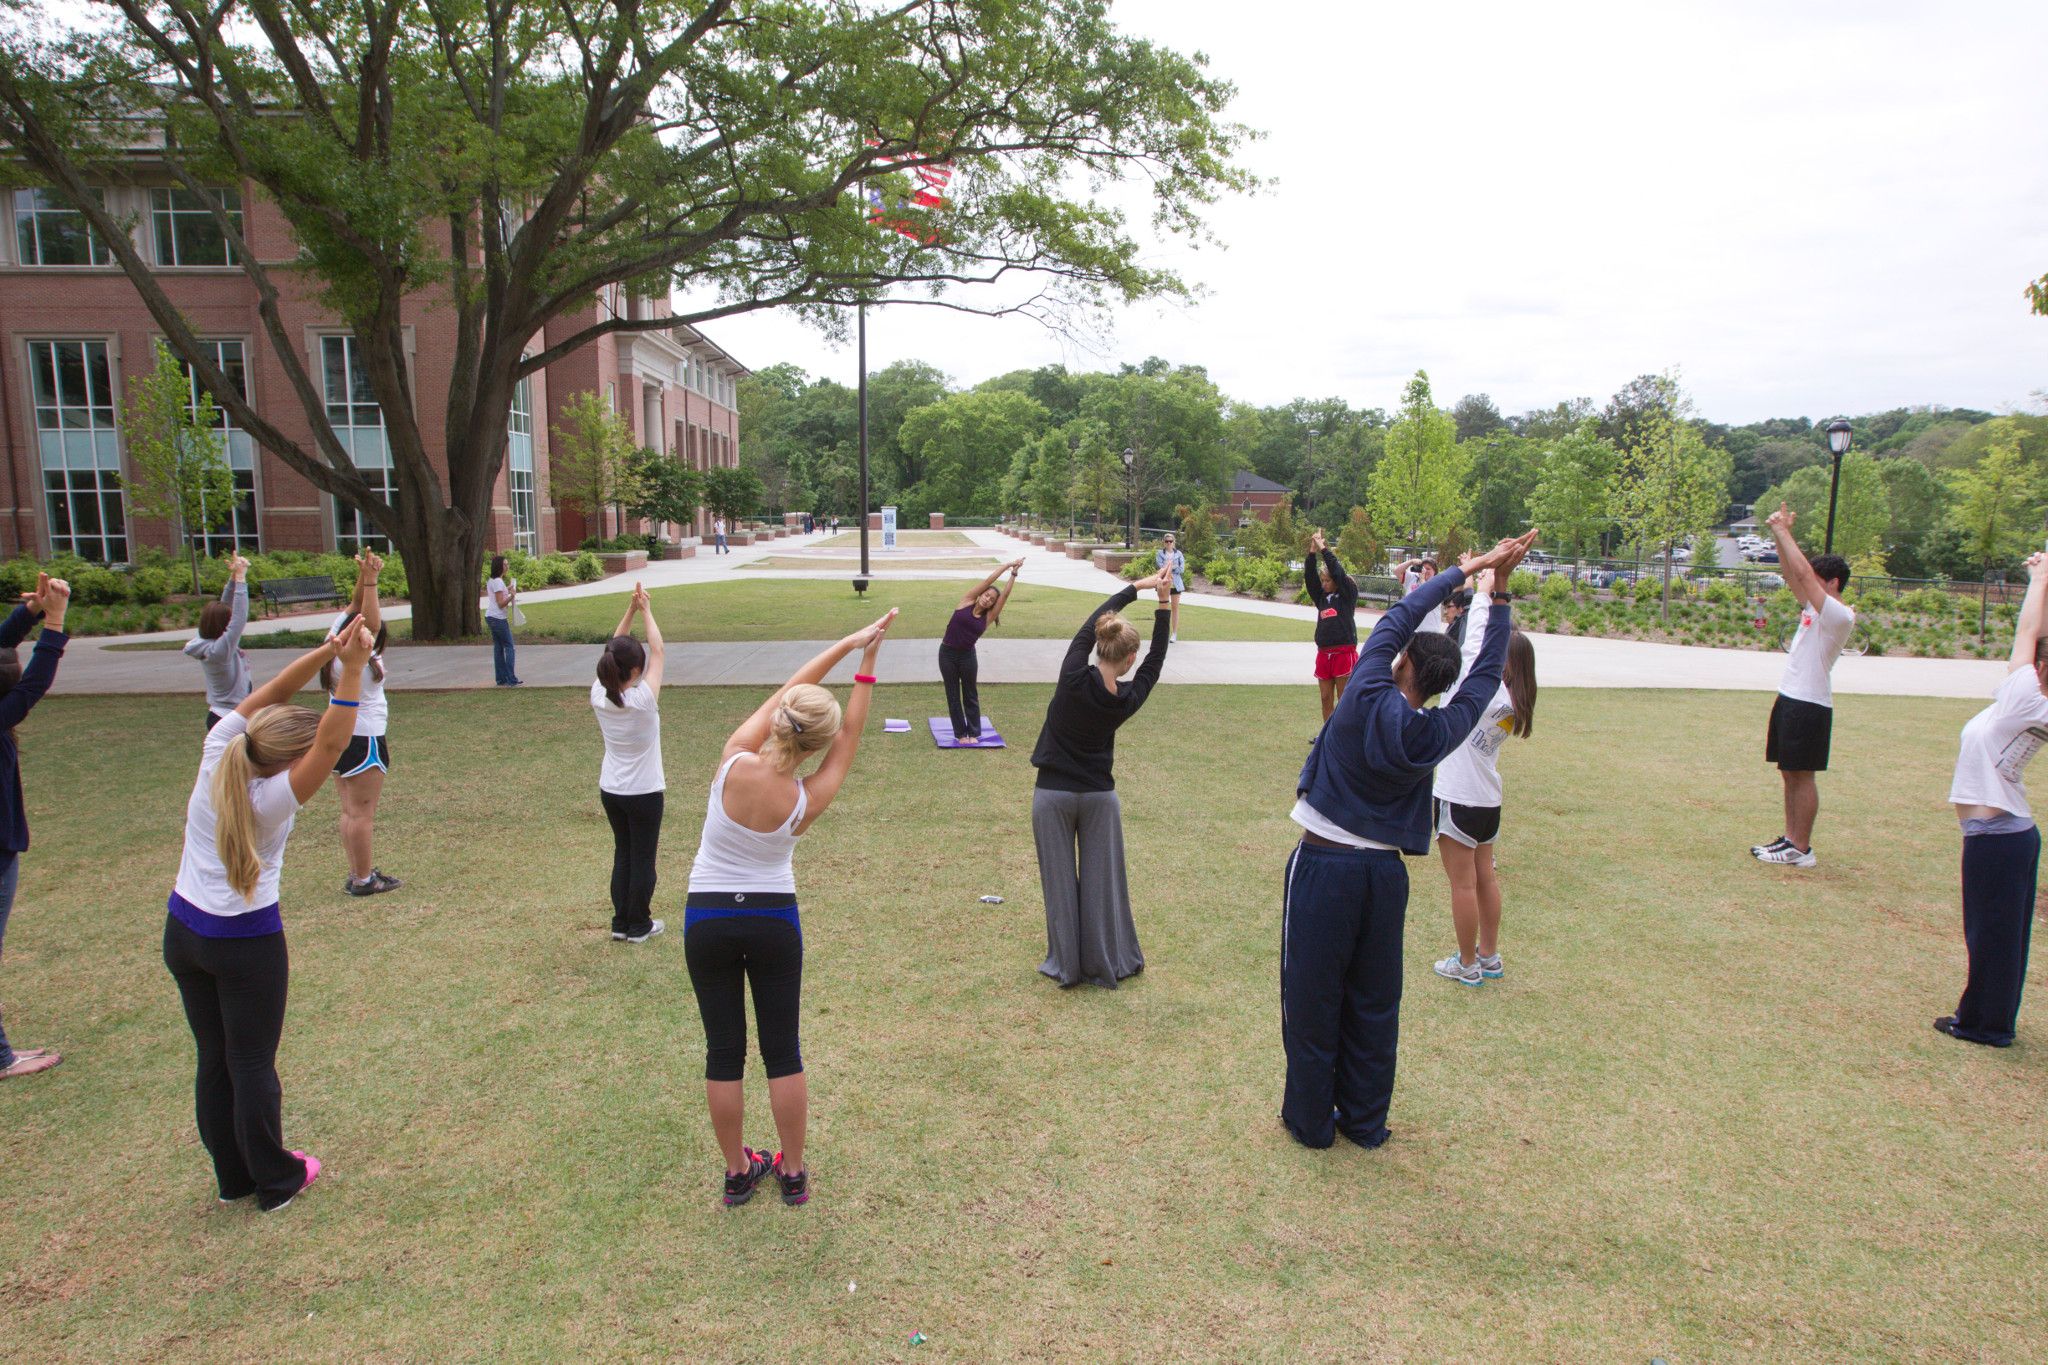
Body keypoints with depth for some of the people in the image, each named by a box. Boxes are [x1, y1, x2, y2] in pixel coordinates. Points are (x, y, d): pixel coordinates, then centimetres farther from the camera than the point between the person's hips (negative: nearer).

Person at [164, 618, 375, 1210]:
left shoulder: (217, 756, -10)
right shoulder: (273, 799, -24)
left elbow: (268, 694, -7)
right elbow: (333, 745, -32)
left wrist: (327, 650, -16)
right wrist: (351, 669, -35)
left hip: (182, 931, 6)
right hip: (246, 944, -6)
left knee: (213, 1061, 15)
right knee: (253, 1066, 7)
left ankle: (234, 1177, 30)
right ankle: (276, 1182, 21)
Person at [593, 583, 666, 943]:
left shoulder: (598, 696, -11)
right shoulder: (643, 700, -24)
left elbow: (614, 649, 0)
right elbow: (657, 651, -15)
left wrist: (630, 610, -4)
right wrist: (646, 612, -6)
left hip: (609, 791, 6)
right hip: (644, 792, -5)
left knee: (622, 854, 18)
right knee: (643, 858, 9)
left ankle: (621, 921, 25)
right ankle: (638, 925, 19)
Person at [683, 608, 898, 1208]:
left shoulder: (734, 763, -19)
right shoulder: (808, 800, -18)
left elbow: (785, 690, -8)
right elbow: (849, 739, -3)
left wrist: (847, 644, -4)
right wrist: (866, 668, -1)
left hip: (707, 918, 1)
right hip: (773, 920, -1)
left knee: (724, 1051, 11)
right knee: (782, 1050, 12)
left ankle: (738, 1172, 25)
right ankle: (793, 1171, 23)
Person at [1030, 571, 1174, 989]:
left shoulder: (1073, 677, -18)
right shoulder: (1128, 699, -12)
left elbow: (1092, 623, -5)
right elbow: (1156, 661, 4)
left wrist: (1139, 587, 3)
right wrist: (1163, 603, 3)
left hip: (1052, 795, -1)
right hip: (1099, 797, 1)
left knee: (1060, 881, 8)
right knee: (1102, 881, 12)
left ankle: (1065, 965, 19)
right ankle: (1106, 963, 22)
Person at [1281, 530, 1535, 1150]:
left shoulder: (1369, 699, -13)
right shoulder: (1441, 733, -3)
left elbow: (1396, 619, -2)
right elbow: (1487, 673, 11)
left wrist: (1466, 570, 6)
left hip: (1323, 866, -4)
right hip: (1385, 873, 4)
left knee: (1312, 1001, 8)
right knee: (1374, 1005, 16)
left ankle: (1311, 1121, 20)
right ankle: (1366, 1121, 28)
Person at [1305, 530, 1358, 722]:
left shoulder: (1348, 594, 0)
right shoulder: (1321, 597, 12)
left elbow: (1338, 573, -12)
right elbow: (1310, 579, 1)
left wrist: (1324, 549, -9)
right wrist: (1312, 553, -9)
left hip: (1344, 653, -5)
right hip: (1324, 653, 5)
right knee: (1326, 699, 9)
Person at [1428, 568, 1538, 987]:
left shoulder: (1488, 693, -21)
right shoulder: (1512, 699, 2)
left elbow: (1473, 644, -22)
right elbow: (1480, 645, 5)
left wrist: (1483, 595, -13)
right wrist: (1494, 597, 0)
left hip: (1459, 800, -9)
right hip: (1487, 799, 9)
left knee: (1463, 883, 2)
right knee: (1485, 877, 17)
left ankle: (1467, 964, 13)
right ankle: (1489, 957, 28)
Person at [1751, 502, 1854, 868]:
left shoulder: (1839, 615, -14)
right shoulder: (1815, 607, 11)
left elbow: (1802, 573, -21)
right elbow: (1792, 575, 15)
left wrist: (1783, 531, -14)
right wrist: (1779, 534, 4)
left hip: (1809, 704, -9)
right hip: (1790, 699, 9)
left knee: (1802, 775, -4)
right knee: (1789, 773, 13)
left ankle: (1801, 849, 2)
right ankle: (1790, 838, 20)